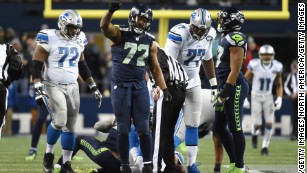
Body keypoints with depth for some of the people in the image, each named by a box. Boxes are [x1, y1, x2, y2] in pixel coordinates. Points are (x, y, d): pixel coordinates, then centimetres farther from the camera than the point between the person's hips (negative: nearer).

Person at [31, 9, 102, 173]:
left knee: (69, 127, 4)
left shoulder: (79, 40, 7)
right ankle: (49, 154, 3)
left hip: (72, 87, 5)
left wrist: (94, 87, 16)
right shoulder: (49, 39, -11)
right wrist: (38, 89, -21)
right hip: (53, 86, -5)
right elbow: (36, 66, -11)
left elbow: (82, 66, 19)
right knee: (59, 121, -20)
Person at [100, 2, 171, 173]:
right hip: (120, 86, -3)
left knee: (144, 128, 1)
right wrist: (111, 10, -44)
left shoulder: (150, 42, 6)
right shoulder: (120, 35, -5)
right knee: (123, 129, 2)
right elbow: (104, 26, -26)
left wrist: (165, 89, 5)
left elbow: (155, 68, 12)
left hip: (140, 87, 3)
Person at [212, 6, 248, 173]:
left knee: (235, 128, -4)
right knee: (219, 128, 13)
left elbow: (234, 71, -19)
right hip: (226, 86, 10)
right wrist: (221, 92, 23)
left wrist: (223, 95, -19)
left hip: (234, 87, -10)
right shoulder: (226, 38, 13)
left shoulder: (235, 39, -16)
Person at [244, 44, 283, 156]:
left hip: (268, 97, 2)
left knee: (269, 123, -10)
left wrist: (279, 99, -9)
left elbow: (279, 85, 4)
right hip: (256, 97, -2)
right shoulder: (254, 65, -19)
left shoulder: (277, 67, -11)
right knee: (257, 124, -5)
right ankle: (254, 134, 32)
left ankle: (265, 147, 5)